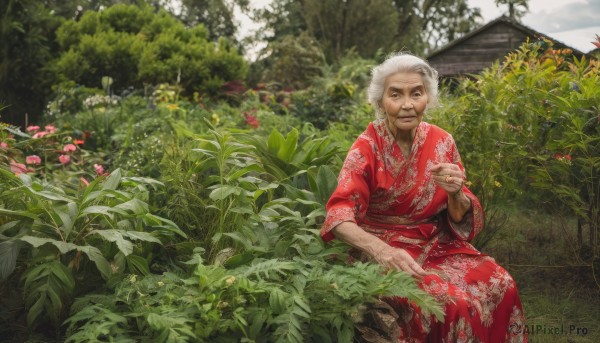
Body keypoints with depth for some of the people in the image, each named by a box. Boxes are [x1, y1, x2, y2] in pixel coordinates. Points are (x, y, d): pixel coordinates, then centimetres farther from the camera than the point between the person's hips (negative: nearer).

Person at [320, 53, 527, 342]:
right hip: (386, 249, -4)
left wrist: (455, 194, -22)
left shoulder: (442, 141, -2)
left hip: (437, 245, 4)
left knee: (500, 285, -17)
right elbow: (338, 215, -26)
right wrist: (381, 250, -44)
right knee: (452, 302, -26)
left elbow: (460, 219, 1)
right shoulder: (367, 147, -14)